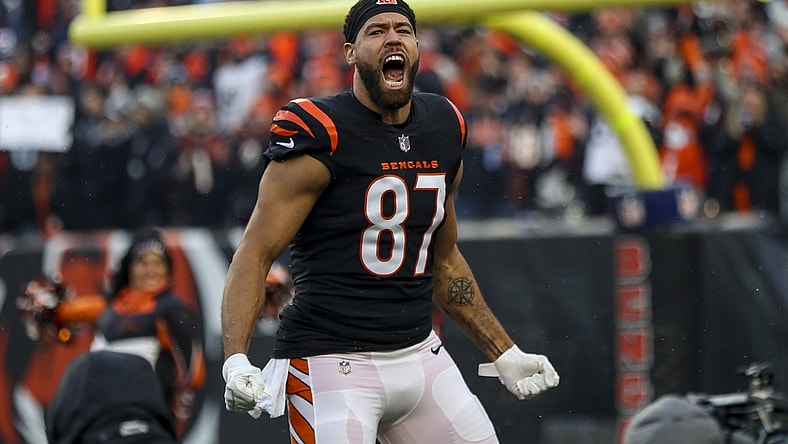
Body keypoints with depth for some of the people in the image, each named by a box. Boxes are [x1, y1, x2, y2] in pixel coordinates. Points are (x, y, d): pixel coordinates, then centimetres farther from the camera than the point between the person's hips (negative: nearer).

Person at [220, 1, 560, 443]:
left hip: (419, 352, 7)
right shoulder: (320, 135, -10)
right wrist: (236, 360, -26)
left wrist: (505, 354, 22)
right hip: (332, 359, -7)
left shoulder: (445, 128, 10)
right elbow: (256, 254, -13)